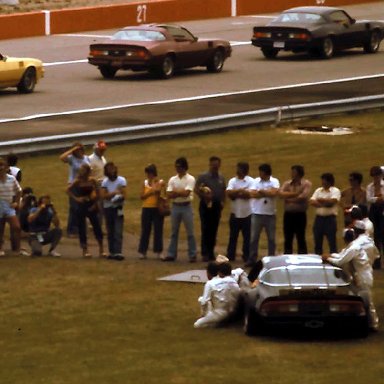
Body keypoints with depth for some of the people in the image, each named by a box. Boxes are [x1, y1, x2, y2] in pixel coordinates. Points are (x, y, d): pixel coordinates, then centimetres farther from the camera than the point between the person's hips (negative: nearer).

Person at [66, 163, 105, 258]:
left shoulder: (92, 181, -2)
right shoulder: (78, 181, -6)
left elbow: (97, 193, 5)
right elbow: (68, 190, -8)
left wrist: (95, 204, -3)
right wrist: (75, 199, -13)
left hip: (90, 206, 1)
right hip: (81, 206, -1)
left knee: (97, 226, -3)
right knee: (82, 228, 2)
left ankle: (101, 249, 2)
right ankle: (85, 250, 10)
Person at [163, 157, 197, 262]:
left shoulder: (190, 179, -5)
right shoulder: (172, 180, 8)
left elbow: (186, 193, -17)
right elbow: (169, 195, -1)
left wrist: (175, 192, -4)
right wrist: (181, 192, -12)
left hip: (186, 207, -4)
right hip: (175, 206, 4)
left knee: (190, 232, -1)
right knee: (174, 232, 9)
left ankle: (192, 255, 3)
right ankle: (171, 254, 13)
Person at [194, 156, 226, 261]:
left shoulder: (221, 178, 10)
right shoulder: (203, 177, -4)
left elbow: (223, 191, 17)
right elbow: (196, 190, -7)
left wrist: (222, 201, 3)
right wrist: (204, 196, -22)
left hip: (217, 205, 4)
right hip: (205, 205, -4)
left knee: (214, 230, 6)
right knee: (205, 230, -5)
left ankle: (211, 252, 13)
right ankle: (205, 253, -4)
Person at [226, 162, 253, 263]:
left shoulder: (250, 181, -5)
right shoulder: (232, 181, 5)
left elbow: (249, 194, -18)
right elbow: (229, 193, -9)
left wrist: (235, 194, -12)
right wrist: (241, 191, -17)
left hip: (247, 213, -3)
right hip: (235, 213, 3)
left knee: (247, 237, 3)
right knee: (233, 236, 9)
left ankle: (246, 257, 9)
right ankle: (230, 256, 15)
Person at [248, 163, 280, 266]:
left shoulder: (274, 181, -2)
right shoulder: (256, 181, 3)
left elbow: (274, 193, -19)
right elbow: (252, 194, -10)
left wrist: (261, 191, -11)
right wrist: (268, 192, -13)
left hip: (270, 214, -1)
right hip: (257, 213, 1)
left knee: (271, 238, 6)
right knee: (254, 237, 1)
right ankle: (252, 259, 6)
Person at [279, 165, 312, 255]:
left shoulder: (306, 184, -3)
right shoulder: (287, 184, 10)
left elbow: (303, 197, -16)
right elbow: (281, 193, -7)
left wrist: (289, 199, -8)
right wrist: (295, 194, -18)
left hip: (300, 214, -4)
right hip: (288, 214, 4)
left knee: (301, 239, 0)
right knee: (288, 239, 7)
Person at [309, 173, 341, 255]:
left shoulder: (335, 191, -3)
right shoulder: (318, 191, 13)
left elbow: (332, 201, -19)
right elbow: (311, 202, 1)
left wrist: (320, 200, -8)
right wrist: (324, 204, -12)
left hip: (330, 218, -5)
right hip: (319, 218, 5)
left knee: (332, 242, -4)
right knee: (317, 242, 9)